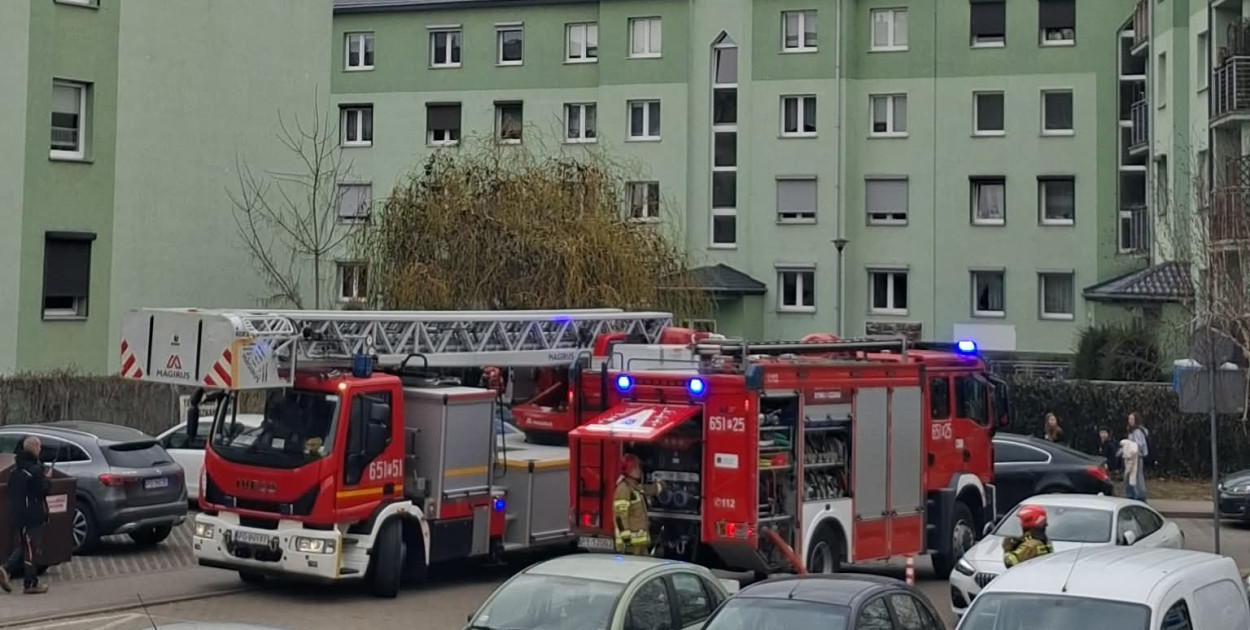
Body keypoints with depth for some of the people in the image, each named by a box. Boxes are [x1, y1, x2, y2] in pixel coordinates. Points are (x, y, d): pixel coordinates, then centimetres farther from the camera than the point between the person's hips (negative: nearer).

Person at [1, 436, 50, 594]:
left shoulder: (16, 468, 9)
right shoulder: (35, 470, -18)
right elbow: (42, 491, -19)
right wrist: (46, 479, -1)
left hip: (18, 514, 8)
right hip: (33, 515, -8)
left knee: (24, 546, 19)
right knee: (31, 548, 0)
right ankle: (31, 583, 5)